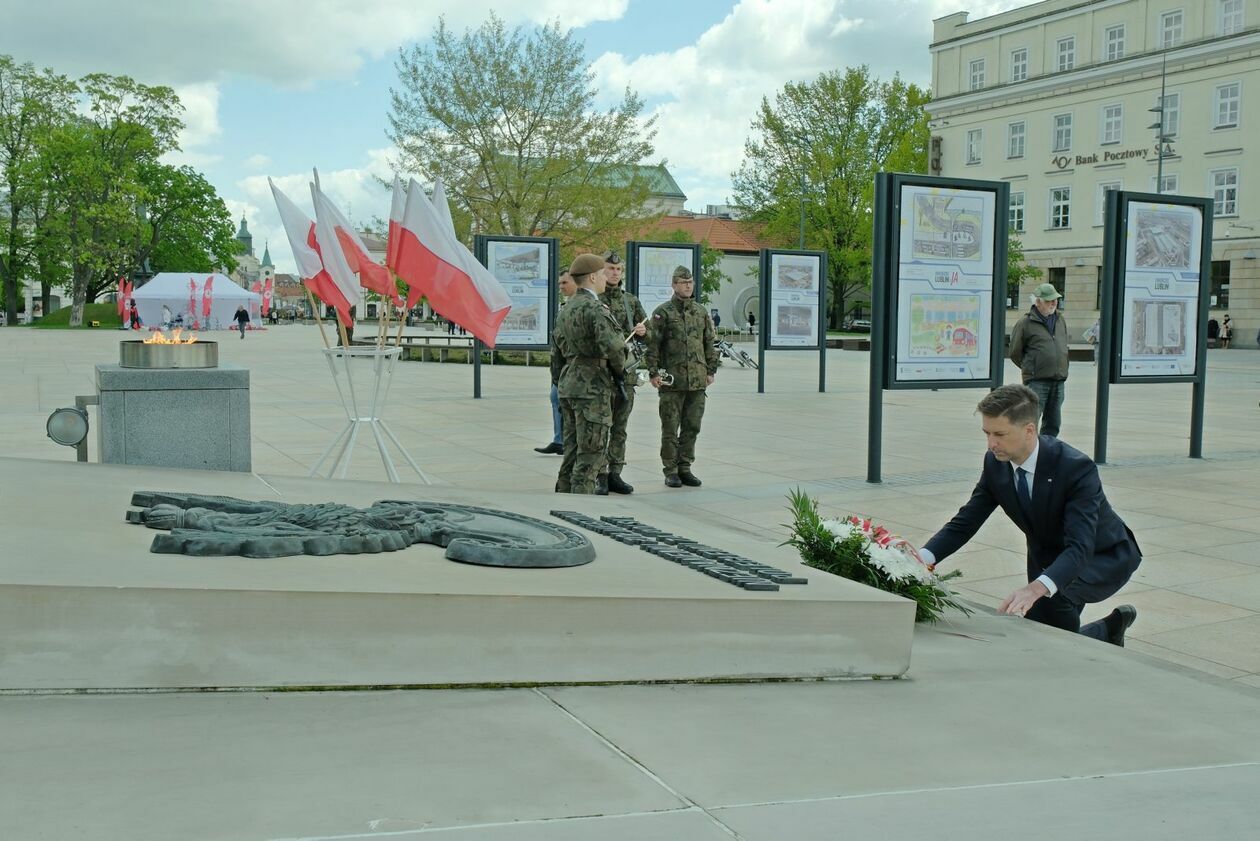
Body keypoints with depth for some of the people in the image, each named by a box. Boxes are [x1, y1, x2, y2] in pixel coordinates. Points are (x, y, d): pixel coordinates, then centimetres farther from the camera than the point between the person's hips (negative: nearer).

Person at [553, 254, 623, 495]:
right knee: (591, 452, -4)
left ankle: (564, 494, 22)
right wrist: (619, 367, -5)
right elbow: (611, 347, -23)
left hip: (568, 384, 9)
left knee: (572, 448, 16)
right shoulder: (595, 309, -15)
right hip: (592, 387, -9)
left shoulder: (566, 309, 14)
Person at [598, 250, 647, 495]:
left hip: (626, 371, 5)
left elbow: (647, 331, 21)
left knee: (619, 428, 8)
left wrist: (642, 331, -1)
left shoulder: (631, 301, 14)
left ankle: (615, 474, 15)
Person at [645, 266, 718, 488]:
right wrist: (653, 373, -11)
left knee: (692, 426, 7)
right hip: (672, 380, -4)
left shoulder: (701, 312, 12)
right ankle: (670, 471, 8)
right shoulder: (663, 312, -3)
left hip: (698, 381, 5)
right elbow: (653, 345, -5)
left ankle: (685, 468, 17)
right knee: (670, 428, 1)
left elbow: (709, 343, 16)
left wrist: (711, 370, 10)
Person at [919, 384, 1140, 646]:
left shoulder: (1077, 468, -33)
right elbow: (965, 521, -11)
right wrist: (923, 558, -30)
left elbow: (1080, 546, -42)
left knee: (1054, 593, -35)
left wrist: (1036, 588, -59)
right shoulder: (995, 463, -15)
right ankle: (1110, 629, 36)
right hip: (1048, 557, 6)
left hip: (1104, 556, -6)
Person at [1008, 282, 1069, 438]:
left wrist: (1061, 371, 16)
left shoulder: (1061, 320, 12)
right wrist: (1030, 369, 6)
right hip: (1037, 382, -6)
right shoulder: (1025, 323, -6)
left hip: (1059, 381, 6)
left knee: (1053, 424, 12)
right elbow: (1015, 353, 0)